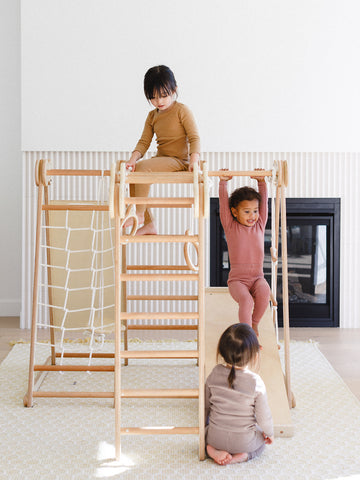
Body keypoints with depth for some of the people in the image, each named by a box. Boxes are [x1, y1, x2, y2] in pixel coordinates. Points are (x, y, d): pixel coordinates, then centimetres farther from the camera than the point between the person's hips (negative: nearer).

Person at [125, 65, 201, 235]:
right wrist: (133, 158, -10)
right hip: (160, 160, 8)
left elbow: (194, 137, -11)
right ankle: (149, 224, 1)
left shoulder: (182, 111, -6)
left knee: (143, 167, -27)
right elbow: (144, 141, 8)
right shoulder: (152, 116, 13)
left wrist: (194, 159, -26)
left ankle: (139, 214, -20)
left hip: (178, 160, -8)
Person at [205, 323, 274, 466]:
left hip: (216, 437, 2)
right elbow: (263, 415, -11)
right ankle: (243, 455, 1)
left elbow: (205, 405, 1)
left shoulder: (215, 373, -12)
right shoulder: (256, 383, -22)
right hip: (244, 441, -2)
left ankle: (213, 450, 4)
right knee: (261, 438, 31)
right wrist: (269, 433, 11)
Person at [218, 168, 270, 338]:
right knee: (246, 300, -31)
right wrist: (223, 182, -11)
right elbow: (223, 202, -3)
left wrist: (261, 182, -2)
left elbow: (264, 199, 8)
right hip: (237, 279, -2)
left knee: (264, 292, -30)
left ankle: (255, 323, -4)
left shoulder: (260, 225, 11)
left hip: (257, 277, 3)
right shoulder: (230, 226, 4)